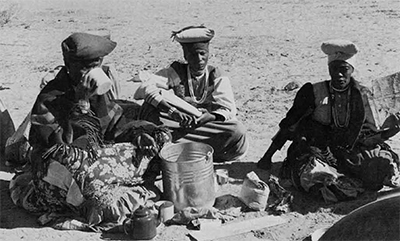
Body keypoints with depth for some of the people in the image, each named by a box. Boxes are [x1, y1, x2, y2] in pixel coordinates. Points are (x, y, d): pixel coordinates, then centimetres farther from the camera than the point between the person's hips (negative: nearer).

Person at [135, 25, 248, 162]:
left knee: (237, 132, -28)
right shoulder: (174, 72, 0)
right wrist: (171, 110, -32)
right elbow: (147, 87, -16)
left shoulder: (218, 78, 3)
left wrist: (210, 116, -32)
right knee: (151, 106, -24)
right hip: (177, 125, -1)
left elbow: (228, 110, -8)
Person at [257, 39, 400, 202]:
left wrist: (387, 132, -10)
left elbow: (367, 138, 10)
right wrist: (267, 157, 1)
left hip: (350, 152, 3)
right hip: (317, 150, -2)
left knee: (385, 162, -23)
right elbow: (288, 126, 2)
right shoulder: (313, 92, -1)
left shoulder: (360, 95, 6)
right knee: (311, 173, -35)